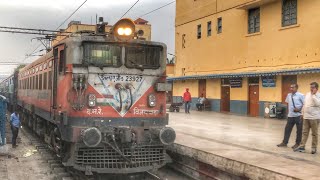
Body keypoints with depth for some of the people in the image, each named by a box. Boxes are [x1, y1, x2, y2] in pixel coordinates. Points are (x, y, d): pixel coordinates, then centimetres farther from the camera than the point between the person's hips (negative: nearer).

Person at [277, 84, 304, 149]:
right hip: (290, 115, 6)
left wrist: (300, 109, -18)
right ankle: (284, 142, 18)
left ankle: (297, 144, 18)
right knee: (287, 129, 9)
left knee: (299, 130, 6)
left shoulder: (300, 95, -11)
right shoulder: (289, 95, 7)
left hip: (298, 115, -6)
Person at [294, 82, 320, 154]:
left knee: (314, 133, 3)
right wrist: (303, 113, 17)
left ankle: (314, 148, 12)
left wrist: (313, 95, -19)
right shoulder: (307, 94, 12)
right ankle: (302, 146, 12)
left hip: (314, 117, -6)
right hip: (306, 117, 6)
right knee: (305, 132, 8)